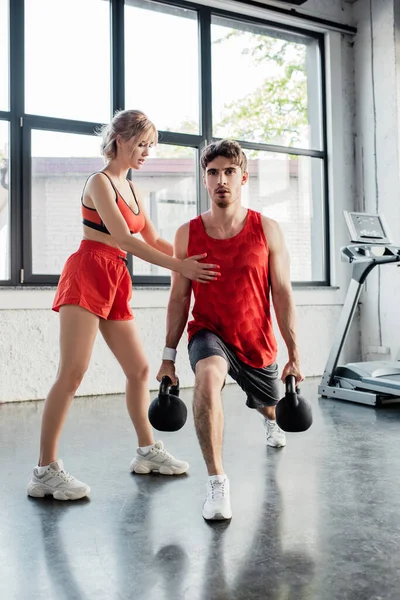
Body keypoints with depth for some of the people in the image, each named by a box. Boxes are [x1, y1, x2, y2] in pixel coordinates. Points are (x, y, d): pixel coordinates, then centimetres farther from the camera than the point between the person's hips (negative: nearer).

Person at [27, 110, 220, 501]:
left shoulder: (131, 189, 20)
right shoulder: (99, 182, -5)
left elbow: (154, 240, 21)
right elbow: (122, 238, -17)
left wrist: (192, 259, 7)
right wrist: (177, 266, -23)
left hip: (116, 284, 8)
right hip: (87, 277, -8)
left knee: (139, 369, 10)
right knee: (72, 373, -13)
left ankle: (147, 451, 24)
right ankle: (45, 471, -7)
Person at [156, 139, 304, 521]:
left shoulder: (267, 230, -9)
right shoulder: (187, 234, -7)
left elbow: (282, 294, -7)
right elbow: (179, 298, -1)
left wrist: (294, 356, -8)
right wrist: (168, 357, 0)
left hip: (257, 342, 2)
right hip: (208, 333, -1)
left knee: (267, 403, 25)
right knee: (208, 377, -36)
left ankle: (269, 420, 68)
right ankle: (217, 482, -25)